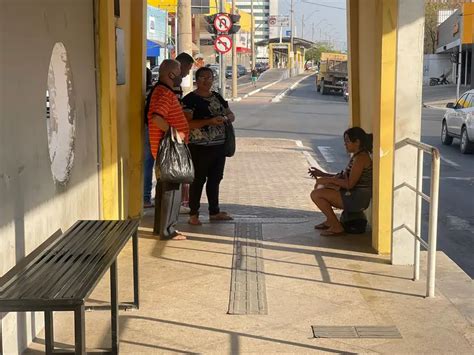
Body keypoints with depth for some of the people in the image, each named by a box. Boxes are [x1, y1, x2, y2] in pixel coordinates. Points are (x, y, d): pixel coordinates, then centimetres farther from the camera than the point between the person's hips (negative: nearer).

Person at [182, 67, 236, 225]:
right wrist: (209, 121, -27)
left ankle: (214, 212, 25)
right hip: (200, 148, -7)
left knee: (215, 179, 14)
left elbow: (231, 115, 17)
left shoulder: (217, 97, 13)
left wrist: (224, 118, -7)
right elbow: (187, 123, -19)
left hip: (219, 146, 7)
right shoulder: (190, 99, -9)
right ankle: (193, 214, 10)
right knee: (198, 180, 0)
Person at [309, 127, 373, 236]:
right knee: (319, 186, 20)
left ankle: (336, 227, -8)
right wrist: (322, 174, 10)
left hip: (356, 199, -11)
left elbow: (349, 184, -23)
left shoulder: (361, 158, -20)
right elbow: (344, 177, 17)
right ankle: (330, 221, 22)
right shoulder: (357, 156, 12)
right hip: (353, 195, 11)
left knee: (316, 194, -16)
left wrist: (328, 179, -14)